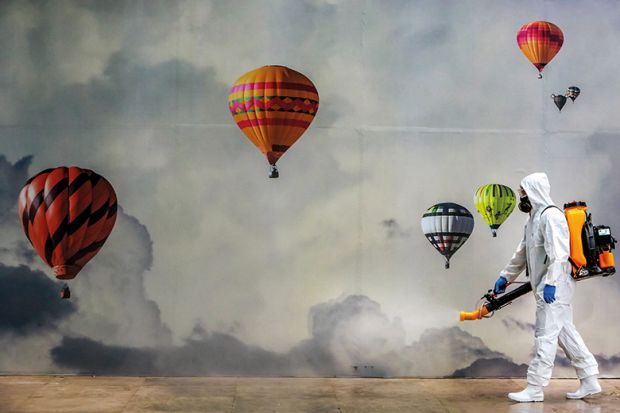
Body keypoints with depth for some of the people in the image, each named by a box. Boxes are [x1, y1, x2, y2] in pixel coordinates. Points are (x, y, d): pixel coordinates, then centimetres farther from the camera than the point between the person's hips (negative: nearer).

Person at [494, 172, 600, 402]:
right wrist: (505, 277, 27)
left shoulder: (551, 216, -13)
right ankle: (590, 381, 18)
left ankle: (535, 389, -2)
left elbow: (559, 253, -23)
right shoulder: (534, 218, 19)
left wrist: (551, 283, -26)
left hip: (554, 288, -10)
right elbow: (522, 254, 26)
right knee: (565, 333, 12)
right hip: (546, 288, 10)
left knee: (545, 336, -6)